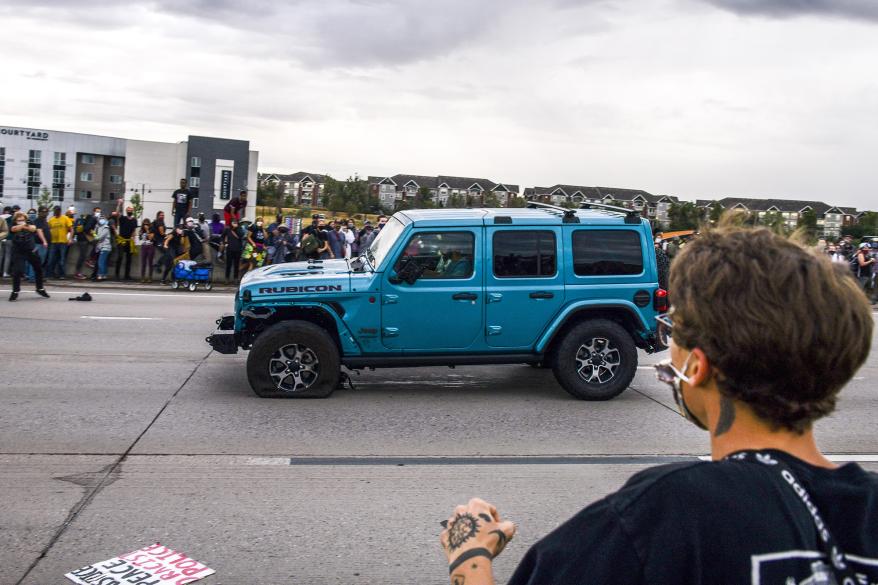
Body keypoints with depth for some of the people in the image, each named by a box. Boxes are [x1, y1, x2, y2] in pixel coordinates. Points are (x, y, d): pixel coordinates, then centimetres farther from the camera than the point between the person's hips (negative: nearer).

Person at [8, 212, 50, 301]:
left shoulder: (30, 226, -1)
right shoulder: (14, 227, -4)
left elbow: (33, 228, -25)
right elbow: (14, 228, -29)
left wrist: (26, 226, -47)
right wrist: (22, 225, -50)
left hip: (32, 251, 3)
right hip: (18, 253, -3)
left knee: (39, 270, 14)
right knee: (17, 271, -15)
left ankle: (40, 289, 34)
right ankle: (15, 291, -2)